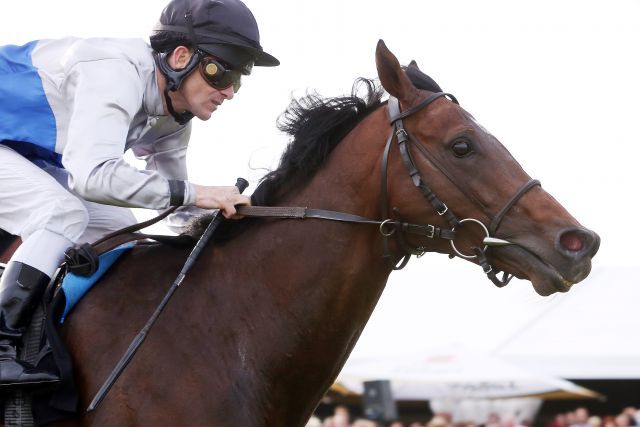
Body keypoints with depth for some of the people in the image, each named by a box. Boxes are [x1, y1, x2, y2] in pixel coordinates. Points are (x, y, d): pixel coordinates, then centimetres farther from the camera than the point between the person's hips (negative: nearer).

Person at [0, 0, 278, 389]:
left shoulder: (176, 116, -2)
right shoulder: (116, 73, -32)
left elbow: (182, 215, 7)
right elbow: (91, 175, -45)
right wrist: (194, 193, -42)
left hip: (34, 158, 10)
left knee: (121, 232, 5)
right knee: (65, 215, -28)